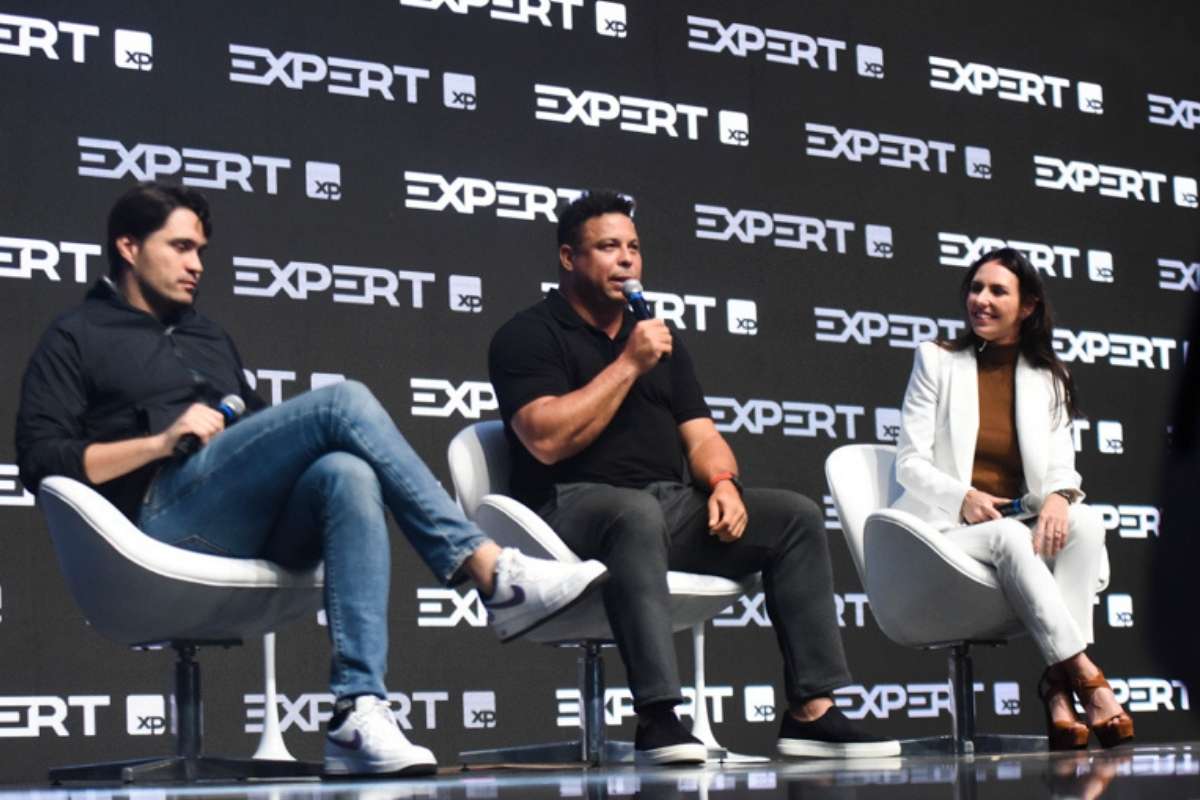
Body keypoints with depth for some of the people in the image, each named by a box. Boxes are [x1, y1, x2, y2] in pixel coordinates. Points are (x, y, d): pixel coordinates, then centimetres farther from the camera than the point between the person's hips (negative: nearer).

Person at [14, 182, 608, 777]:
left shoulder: (210, 339, 34)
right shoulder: (76, 339, 15)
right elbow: (41, 461, 1)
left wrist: (286, 446, 5)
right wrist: (162, 442, -10)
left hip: (257, 526, 5)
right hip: (165, 513, -5)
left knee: (347, 473, -33)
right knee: (343, 402, -25)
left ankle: (358, 715, -45)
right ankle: (493, 575, -29)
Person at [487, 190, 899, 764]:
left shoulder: (659, 337, 21)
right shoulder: (529, 336, 0)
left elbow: (700, 435, 16)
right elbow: (547, 441, -16)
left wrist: (723, 484, -7)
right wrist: (628, 365, -11)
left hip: (671, 505, 7)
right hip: (575, 505, -7)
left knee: (797, 516, -10)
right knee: (638, 513, -40)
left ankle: (810, 711, -12)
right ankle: (657, 720, -42)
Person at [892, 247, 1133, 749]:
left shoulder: (1048, 378, 17)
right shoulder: (936, 360, 9)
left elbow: (1062, 465, 6)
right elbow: (909, 463, 2)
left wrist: (1059, 497, -20)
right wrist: (962, 497, -18)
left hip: (1021, 526, 3)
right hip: (947, 529, -3)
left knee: (1087, 522, -29)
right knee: (1009, 537, -36)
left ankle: (1058, 682, -37)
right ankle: (1083, 673, -42)